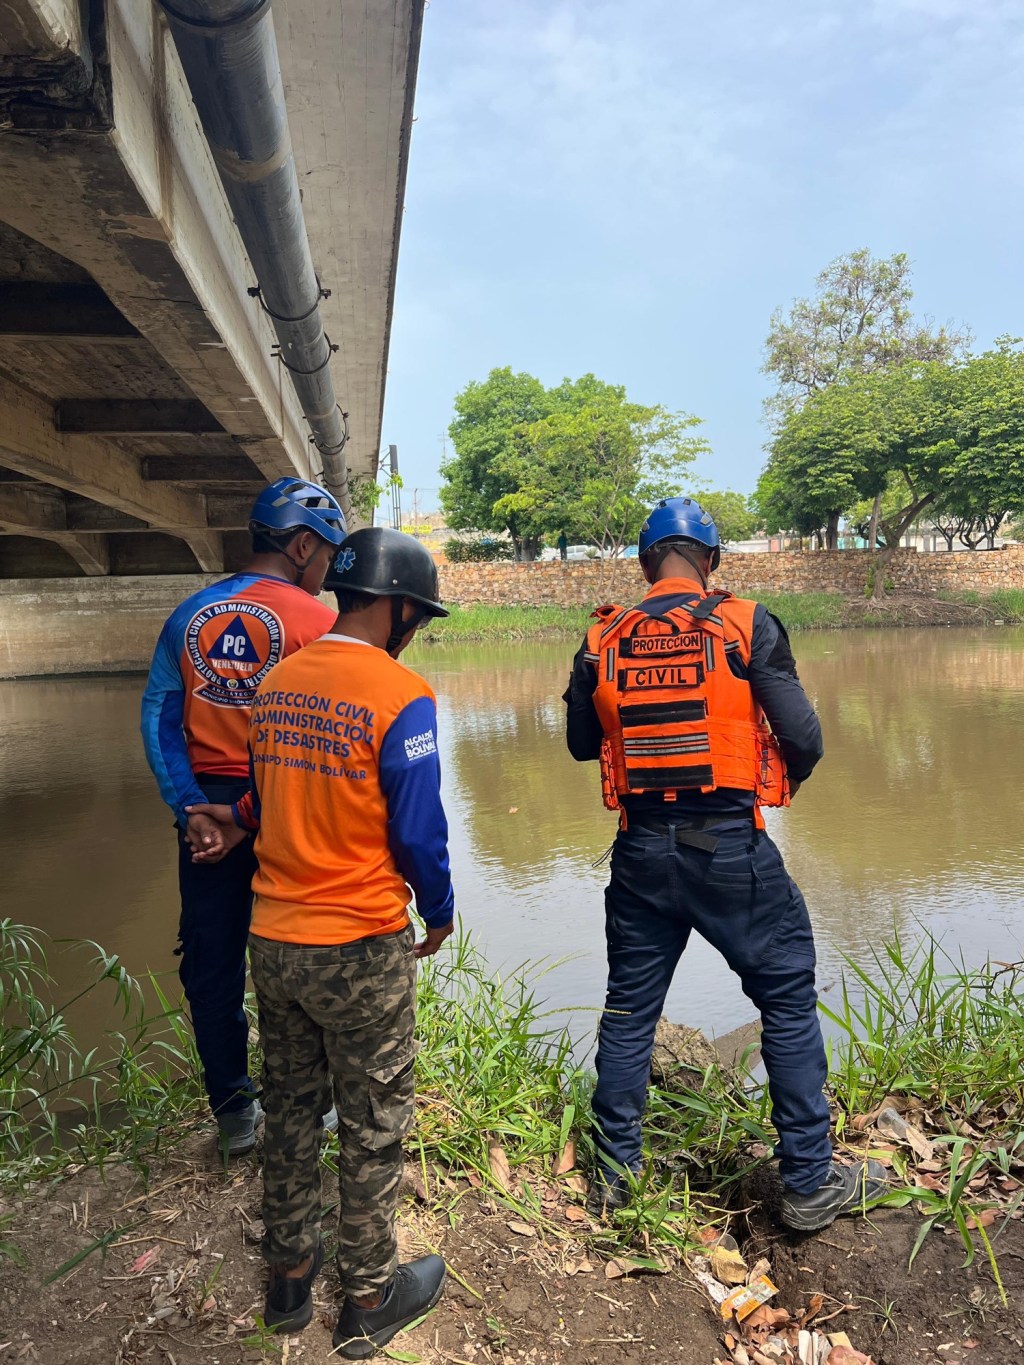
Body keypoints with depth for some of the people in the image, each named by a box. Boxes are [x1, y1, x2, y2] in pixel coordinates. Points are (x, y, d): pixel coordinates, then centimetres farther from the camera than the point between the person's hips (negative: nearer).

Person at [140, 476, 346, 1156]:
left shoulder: (189, 614, 4)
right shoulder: (314, 619, -11)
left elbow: (158, 718, -1)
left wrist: (189, 806, -3)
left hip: (208, 808, 4)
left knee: (212, 962, 15)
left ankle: (234, 1114, 30)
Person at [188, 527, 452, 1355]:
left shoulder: (277, 684, 1)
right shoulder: (401, 696, -18)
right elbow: (418, 830, -16)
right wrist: (439, 913, 0)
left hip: (272, 938, 6)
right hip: (361, 948, -6)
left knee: (288, 1107, 23)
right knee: (373, 1126, 14)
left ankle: (289, 1275, 41)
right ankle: (369, 1300, 32)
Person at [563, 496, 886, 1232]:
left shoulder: (604, 640, 1)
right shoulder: (746, 624, -7)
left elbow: (581, 743, 12)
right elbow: (802, 734, -8)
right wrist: (788, 777, 12)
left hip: (642, 850, 3)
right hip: (731, 845, -3)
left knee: (630, 1007, 16)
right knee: (789, 1001, 13)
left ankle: (614, 1172, 29)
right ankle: (810, 1183, 22)